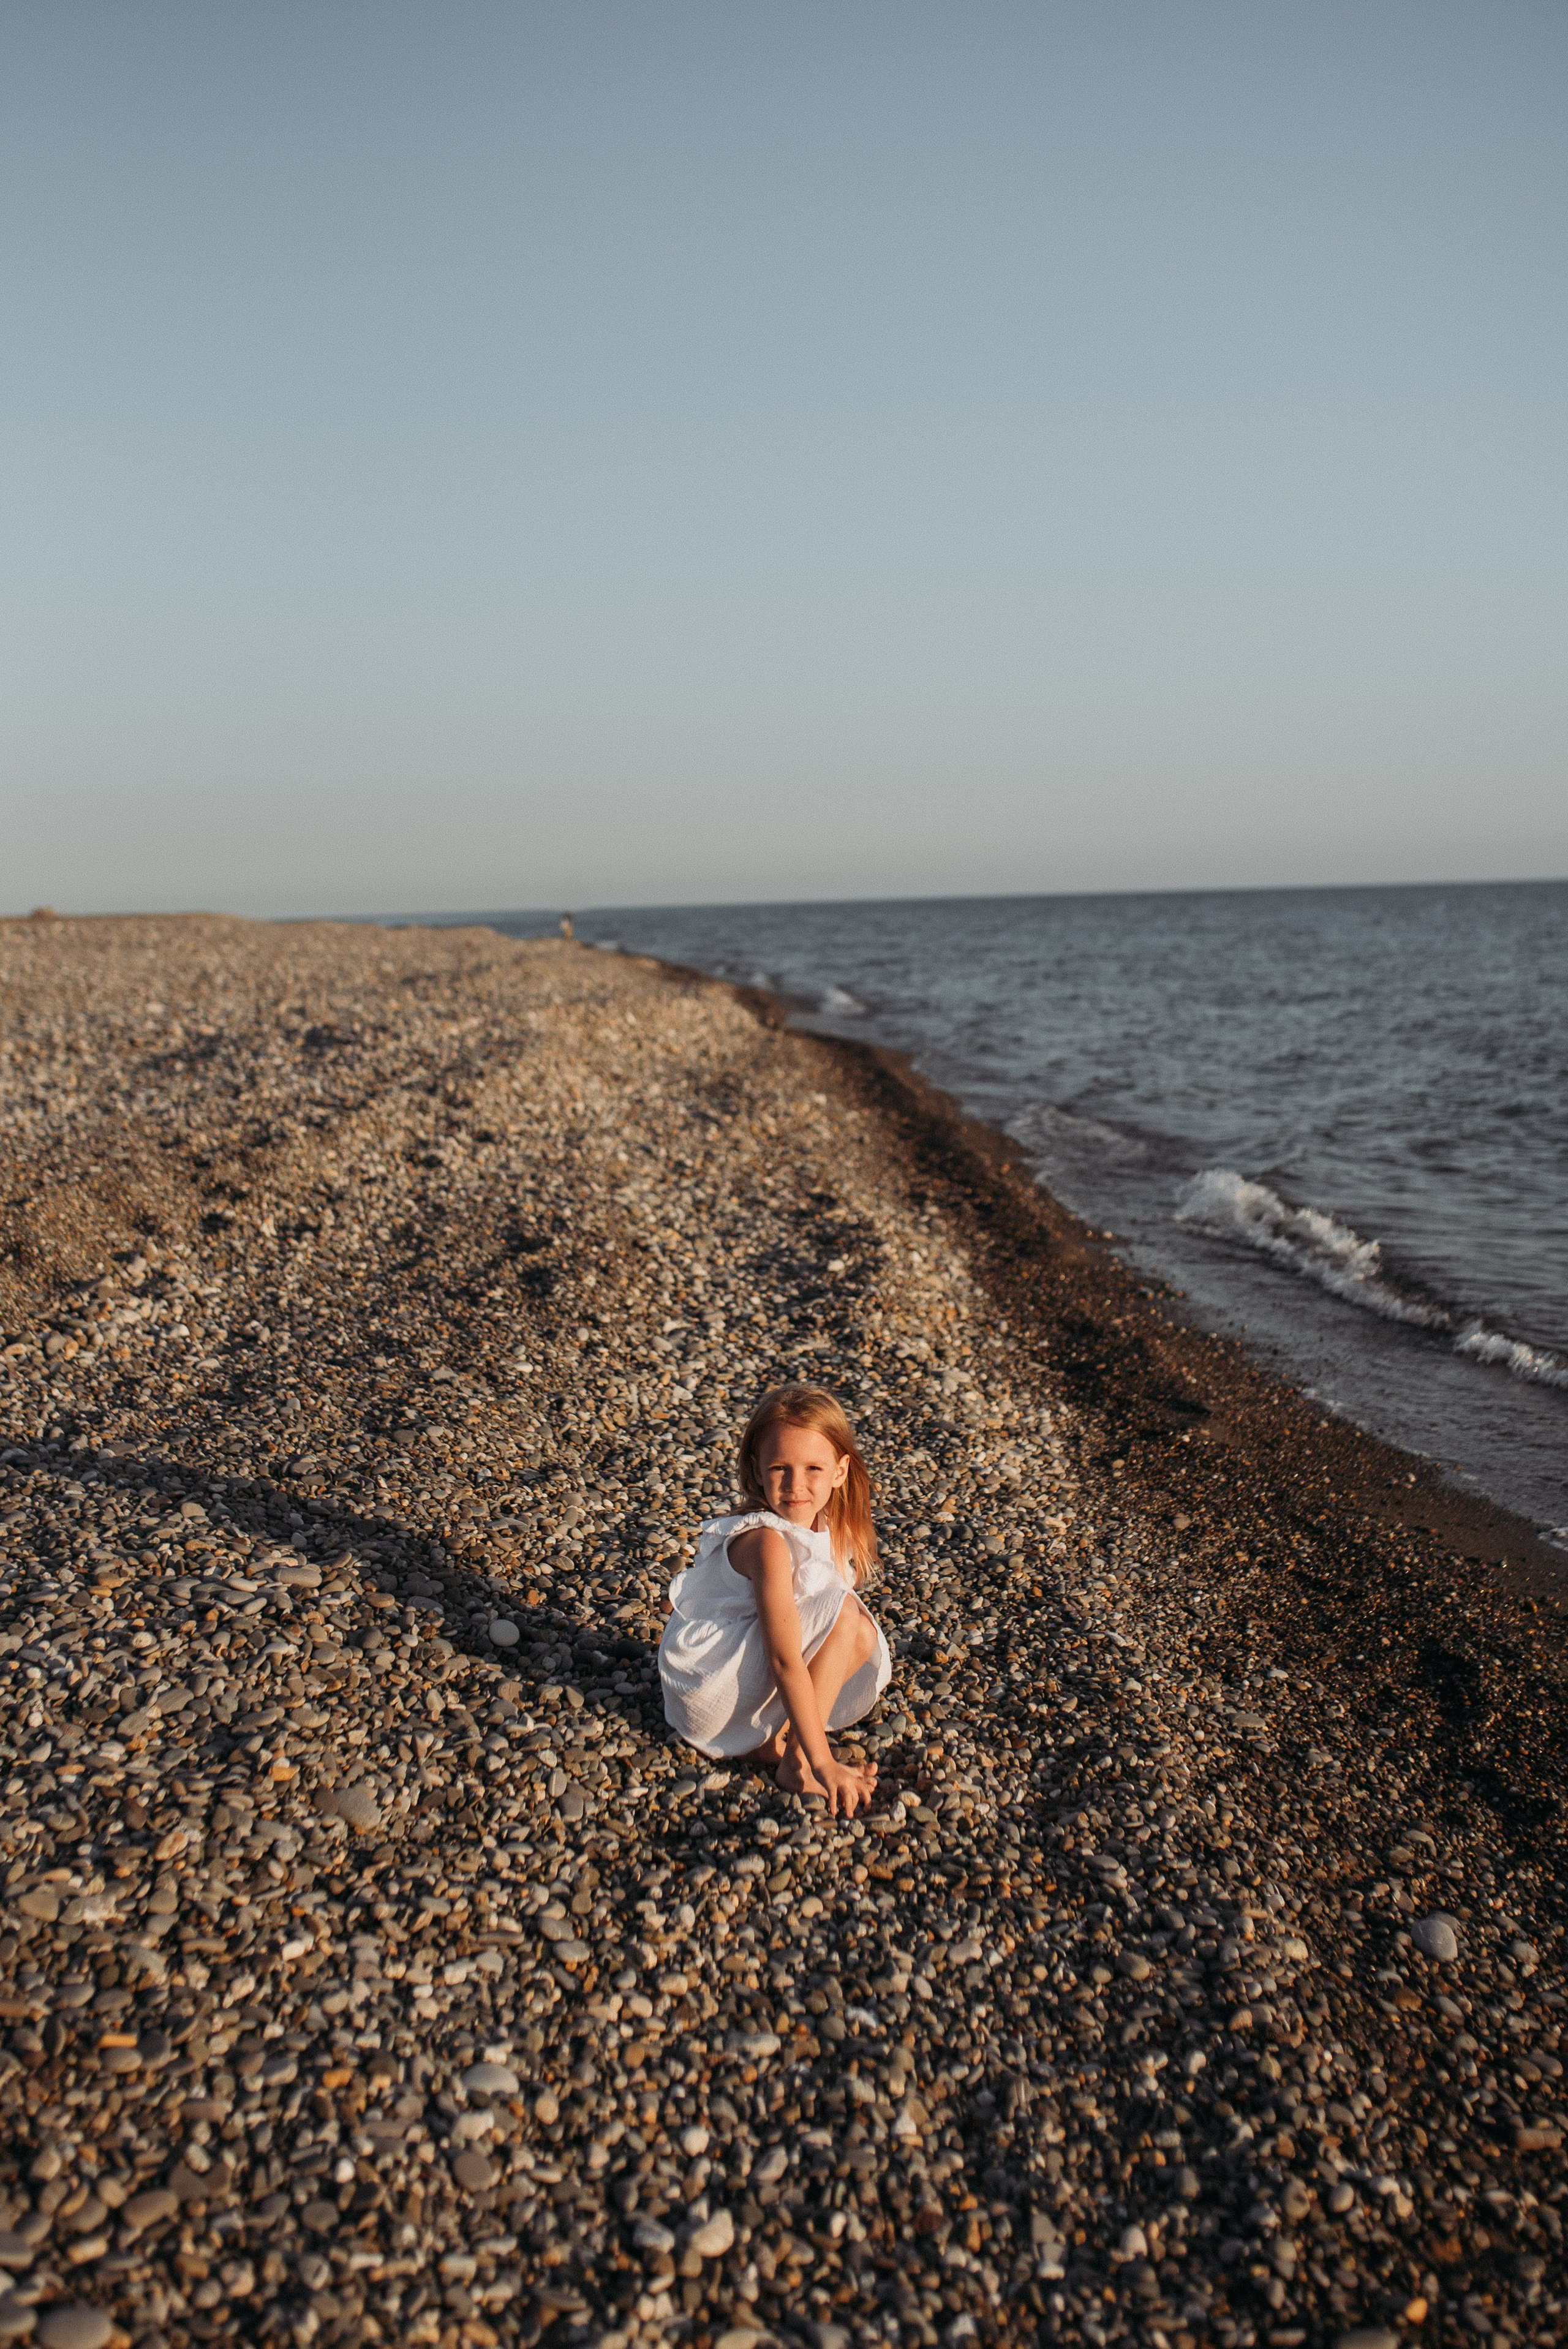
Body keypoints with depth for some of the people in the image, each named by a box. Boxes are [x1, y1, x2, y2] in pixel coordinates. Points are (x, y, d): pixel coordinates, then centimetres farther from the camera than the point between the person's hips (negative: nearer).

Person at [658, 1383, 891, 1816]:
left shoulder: (828, 1527, -1)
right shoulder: (768, 1541, -26)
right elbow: (785, 1662, -29)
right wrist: (823, 1763, -29)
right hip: (707, 1691, -8)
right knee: (842, 1611, -21)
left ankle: (765, 1738, 0)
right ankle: (797, 1764, -13)